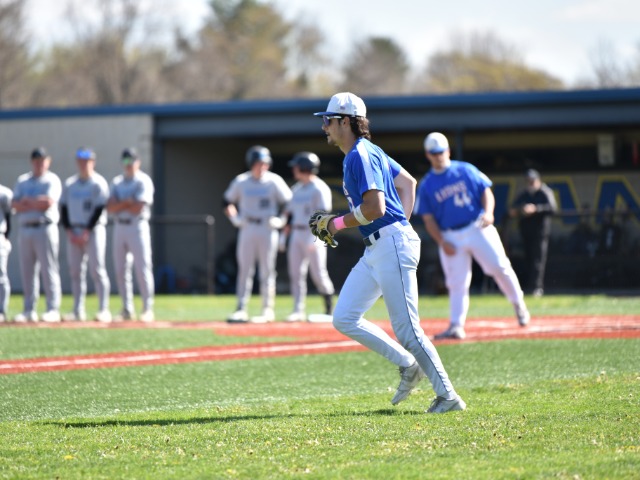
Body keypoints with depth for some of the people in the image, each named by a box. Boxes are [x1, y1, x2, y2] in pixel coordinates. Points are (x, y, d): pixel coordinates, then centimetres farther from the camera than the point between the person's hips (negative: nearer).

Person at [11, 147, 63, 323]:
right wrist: (37, 204, -8)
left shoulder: (52, 180, 2)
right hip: (25, 230, 5)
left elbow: (48, 202, -13)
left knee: (49, 270, -8)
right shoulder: (22, 181, 16)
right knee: (27, 271, 4)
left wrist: (27, 201, -2)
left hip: (45, 229, -5)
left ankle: (53, 310, -8)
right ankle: (29, 311, 7)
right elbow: (15, 204, 5)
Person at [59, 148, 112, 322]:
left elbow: (99, 209, -9)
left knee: (97, 270, -9)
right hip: (73, 232, 5)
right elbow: (64, 208, 11)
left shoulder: (99, 183, -3)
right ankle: (78, 311, 6)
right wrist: (69, 231, -2)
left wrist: (86, 232, -14)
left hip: (93, 230, -5)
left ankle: (104, 310, -10)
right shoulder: (69, 184, 13)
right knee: (75, 271, 3)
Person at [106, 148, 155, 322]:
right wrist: (127, 202, -13)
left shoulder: (143, 181, -3)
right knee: (120, 270, 5)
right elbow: (110, 208, 2)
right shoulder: (116, 182, 14)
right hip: (119, 228, 6)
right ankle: (127, 310, 11)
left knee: (143, 269, -8)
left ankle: (148, 309, -6)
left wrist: (119, 205, -2)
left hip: (137, 227, -6)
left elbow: (138, 208, -14)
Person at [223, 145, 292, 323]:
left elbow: (288, 201, 2)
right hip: (247, 230, 2)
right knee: (244, 270, 1)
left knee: (267, 271, 0)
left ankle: (268, 310, 4)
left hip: (268, 230, -2)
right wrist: (235, 218, 4)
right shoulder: (241, 182, 3)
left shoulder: (274, 181, -4)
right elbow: (227, 201, 15)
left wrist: (280, 219, -5)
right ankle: (241, 309, 1)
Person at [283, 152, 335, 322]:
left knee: (318, 273, -7)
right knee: (296, 273, 3)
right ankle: (299, 310, 5)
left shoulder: (319, 188, -9)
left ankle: (329, 307, 6)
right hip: (297, 235, 8)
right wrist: (284, 235, 15)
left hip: (313, 234, -8)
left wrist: (315, 238, -23)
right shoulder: (296, 189, 16)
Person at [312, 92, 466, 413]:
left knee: (406, 329, -9)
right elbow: (408, 182, 27)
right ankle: (407, 365, 12)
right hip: (375, 250, 10)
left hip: (391, 244, -10)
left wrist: (340, 223, -8)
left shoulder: (360, 155, -13)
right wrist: (402, 221, 19)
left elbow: (375, 208, -22)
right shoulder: (366, 152, 18)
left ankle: (448, 396, -3)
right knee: (344, 319, 7)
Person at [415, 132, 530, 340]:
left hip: (478, 229, -1)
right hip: (451, 238, 1)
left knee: (499, 266, -10)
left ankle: (518, 303, 9)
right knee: (457, 283, -2)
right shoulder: (426, 186, 7)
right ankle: (456, 325, -2)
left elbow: (486, 191, 6)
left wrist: (488, 212, -14)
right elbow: (428, 219, 5)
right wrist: (442, 243, -7)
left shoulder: (466, 170, 8)